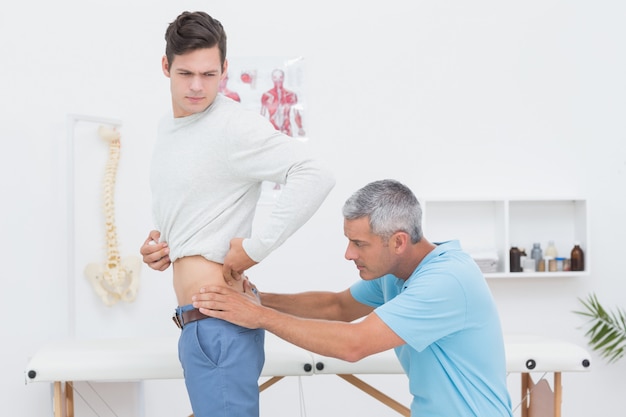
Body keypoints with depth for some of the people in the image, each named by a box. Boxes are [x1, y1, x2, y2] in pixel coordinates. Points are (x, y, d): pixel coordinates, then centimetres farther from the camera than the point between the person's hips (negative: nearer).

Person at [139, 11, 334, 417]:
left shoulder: (234, 126, -14)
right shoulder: (168, 126, 14)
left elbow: (315, 176, -25)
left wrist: (254, 248, -22)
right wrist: (158, 245, 8)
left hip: (219, 322, -9)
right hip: (195, 323, 9)